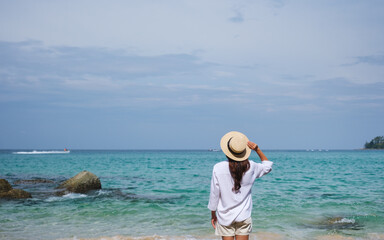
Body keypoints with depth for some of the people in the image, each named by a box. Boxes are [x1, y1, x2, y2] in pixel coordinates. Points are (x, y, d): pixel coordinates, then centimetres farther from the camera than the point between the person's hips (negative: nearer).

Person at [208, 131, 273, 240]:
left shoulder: (218, 168, -12)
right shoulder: (250, 167, -6)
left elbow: (214, 195, -5)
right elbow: (267, 166, 16)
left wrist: (213, 215, 8)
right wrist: (257, 150, 4)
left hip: (225, 218, -1)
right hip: (244, 217, 1)